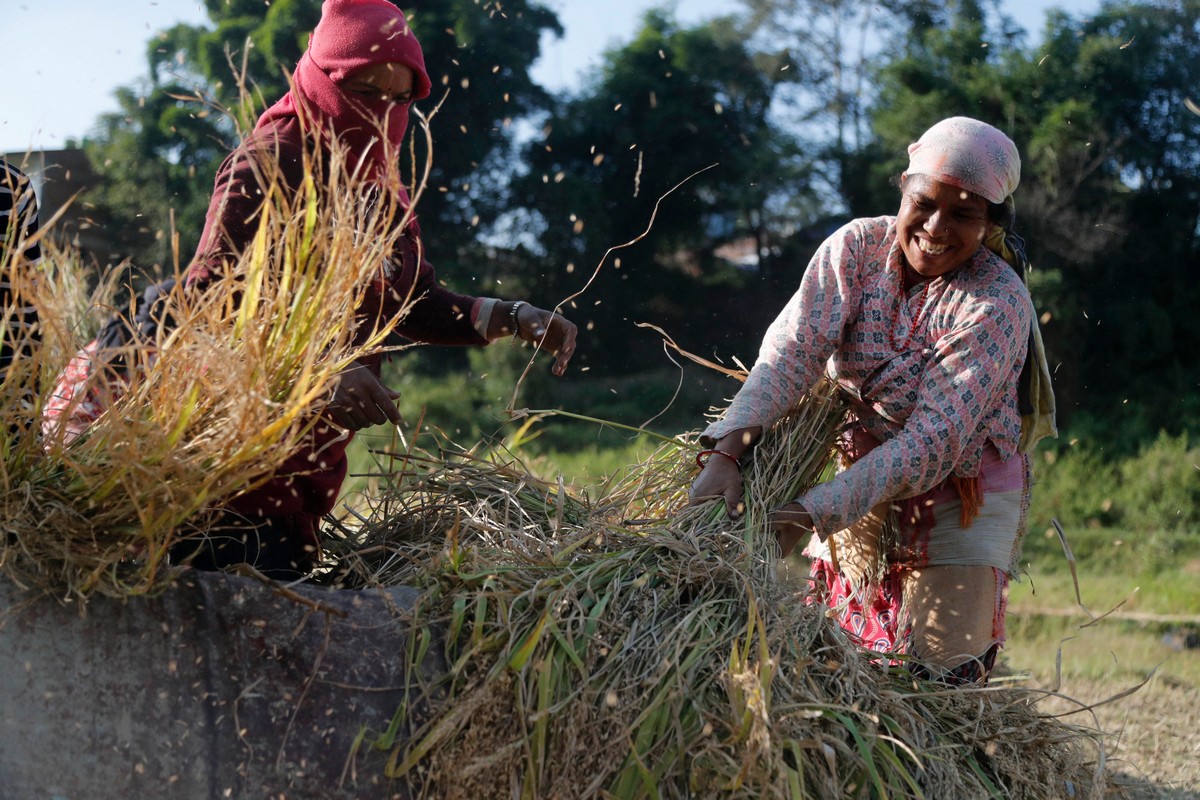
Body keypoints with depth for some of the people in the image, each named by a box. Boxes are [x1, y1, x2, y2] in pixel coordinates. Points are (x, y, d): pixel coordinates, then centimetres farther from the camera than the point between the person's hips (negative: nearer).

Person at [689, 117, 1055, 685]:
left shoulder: (998, 303, -21)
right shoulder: (858, 248, -9)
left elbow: (936, 438, -28)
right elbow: (791, 350, -20)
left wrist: (813, 511, -37)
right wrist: (728, 450, -37)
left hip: (960, 499, -4)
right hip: (862, 481, 4)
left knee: (941, 677, -6)